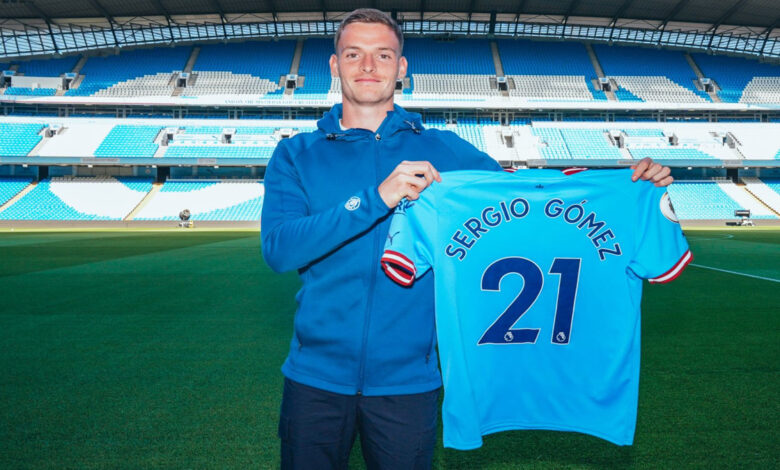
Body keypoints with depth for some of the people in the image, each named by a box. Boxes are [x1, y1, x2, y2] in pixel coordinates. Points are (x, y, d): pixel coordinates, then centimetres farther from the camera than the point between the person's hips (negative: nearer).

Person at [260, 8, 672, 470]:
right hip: (315, 376, 1)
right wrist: (377, 198, -24)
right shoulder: (296, 154, 0)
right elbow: (278, 248, -14)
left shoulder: (443, 150, 2)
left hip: (407, 379, 0)